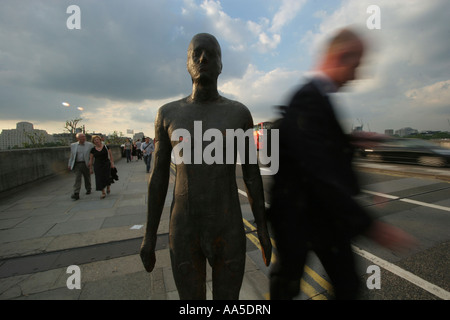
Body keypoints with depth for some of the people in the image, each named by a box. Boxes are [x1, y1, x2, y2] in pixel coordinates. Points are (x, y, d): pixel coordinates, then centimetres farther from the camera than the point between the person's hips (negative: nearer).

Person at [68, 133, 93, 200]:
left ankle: (88, 189, 32)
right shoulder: (73, 145, 9)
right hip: (77, 164, 1)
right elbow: (71, 156, 14)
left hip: (86, 164, -1)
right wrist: (69, 164, 10)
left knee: (87, 178, 11)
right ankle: (76, 194, -10)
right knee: (77, 178, -8)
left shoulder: (90, 145, 2)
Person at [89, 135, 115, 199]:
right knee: (99, 179, 0)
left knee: (107, 177, -9)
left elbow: (110, 155, 2)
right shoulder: (93, 149, 3)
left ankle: (108, 186, 25)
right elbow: (91, 159, 8)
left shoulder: (105, 147, -1)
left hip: (106, 164, -2)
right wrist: (90, 168, 7)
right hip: (97, 166, 2)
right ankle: (103, 193, 11)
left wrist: (112, 163, -5)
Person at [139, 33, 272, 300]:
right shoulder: (168, 113, 0)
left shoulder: (240, 113, -2)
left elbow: (252, 174, 0)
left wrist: (263, 229, 2)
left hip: (228, 230, 0)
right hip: (184, 231, 1)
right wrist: (150, 235, 5)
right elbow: (158, 176, 2)